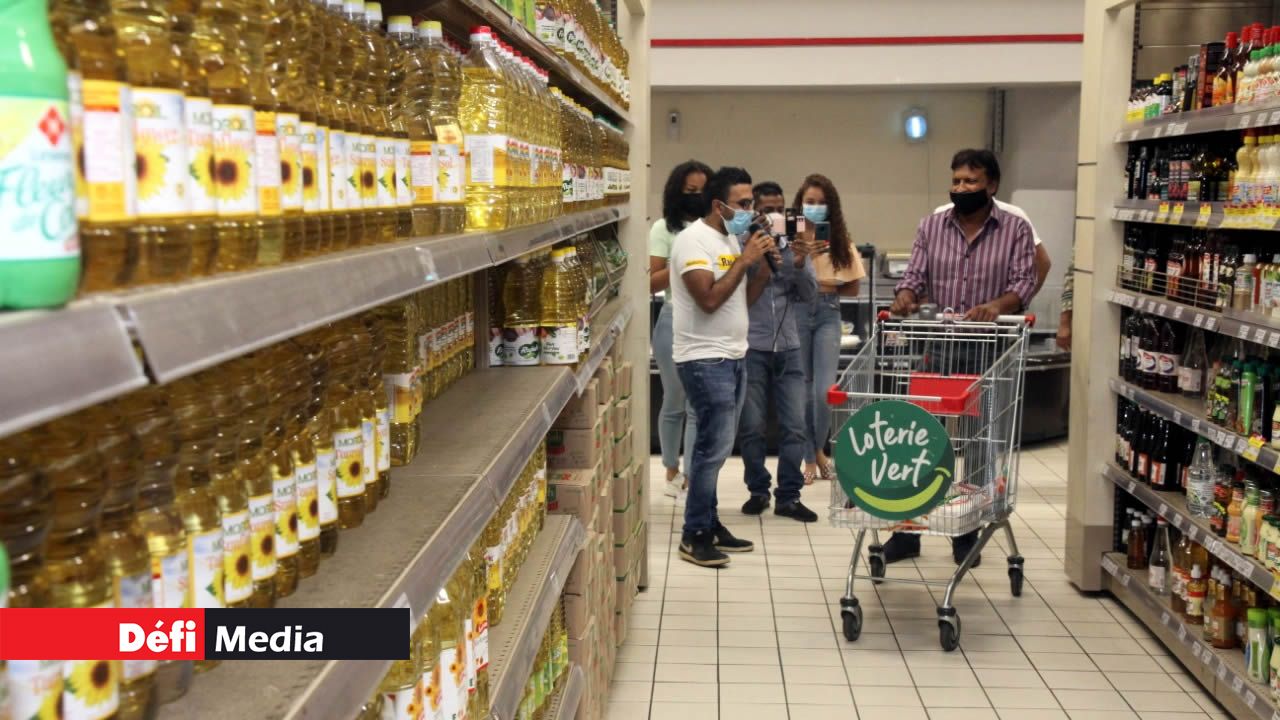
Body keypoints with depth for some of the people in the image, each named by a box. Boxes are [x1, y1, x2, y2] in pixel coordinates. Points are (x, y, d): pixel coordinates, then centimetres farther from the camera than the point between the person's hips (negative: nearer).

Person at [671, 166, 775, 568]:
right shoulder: (694, 240, -13)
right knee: (715, 446, -9)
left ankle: (710, 523, 21)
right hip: (705, 359, -9)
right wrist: (744, 260, -16)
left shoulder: (733, 240, 14)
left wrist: (764, 268, 1)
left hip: (732, 357, 9)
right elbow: (709, 298, -22)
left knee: (715, 446, 13)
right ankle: (694, 535, -1)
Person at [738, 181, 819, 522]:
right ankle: (758, 490, 21)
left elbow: (810, 295, 5)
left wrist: (800, 265, -13)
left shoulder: (793, 247, 8)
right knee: (752, 426, 5)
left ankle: (789, 496, 10)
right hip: (751, 349, -3)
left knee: (795, 426, 1)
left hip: (788, 349, 3)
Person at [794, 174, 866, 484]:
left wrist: (825, 287, -5)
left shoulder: (840, 240, 6)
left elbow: (853, 287, 10)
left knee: (825, 391, -7)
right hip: (796, 312, -1)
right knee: (803, 389, 5)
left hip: (828, 313, 1)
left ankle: (819, 450, 19)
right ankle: (810, 458, 19)